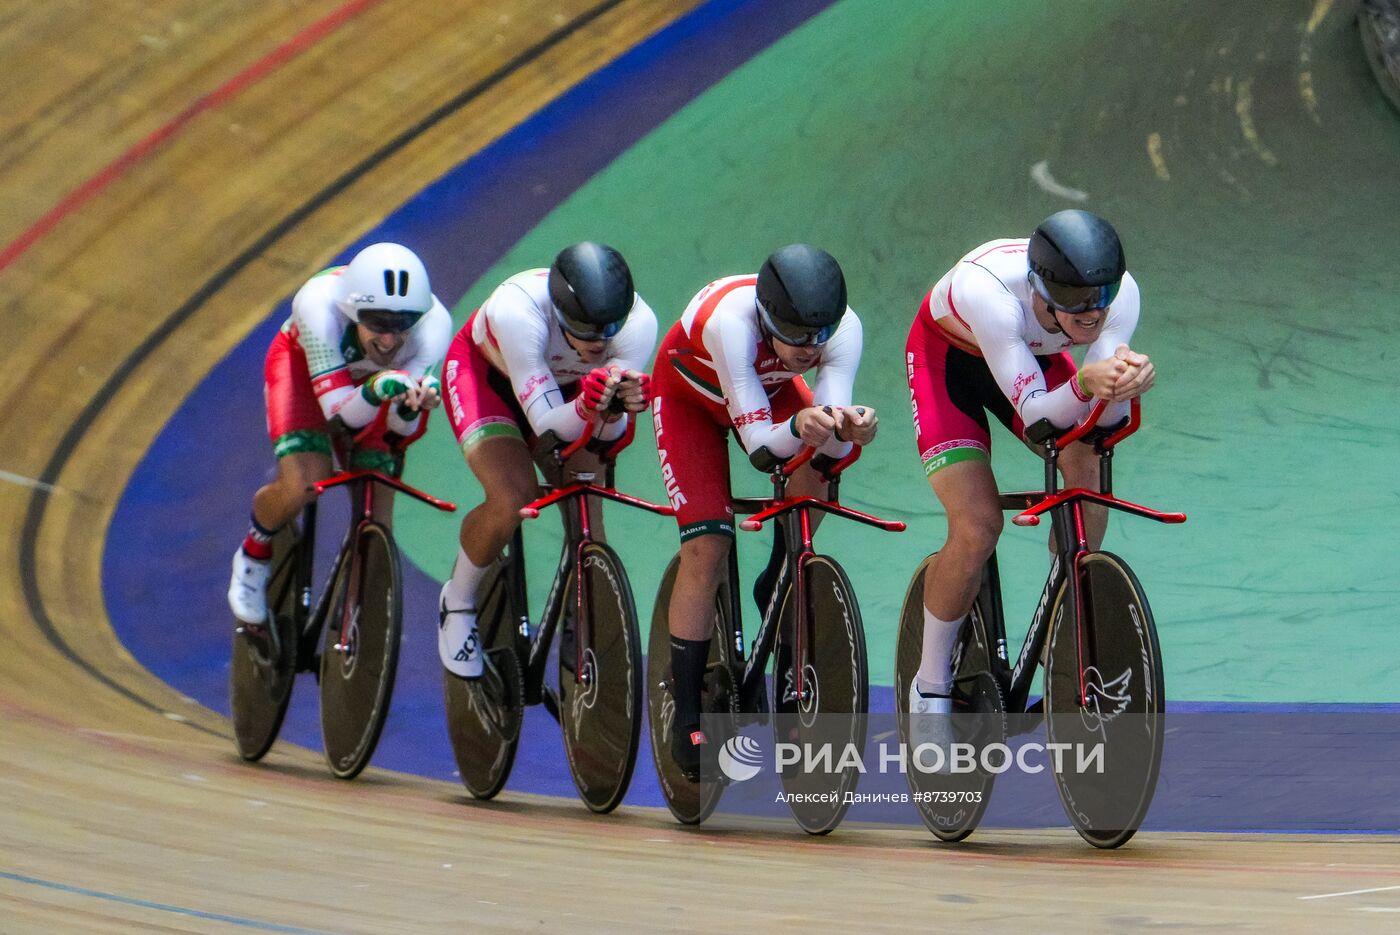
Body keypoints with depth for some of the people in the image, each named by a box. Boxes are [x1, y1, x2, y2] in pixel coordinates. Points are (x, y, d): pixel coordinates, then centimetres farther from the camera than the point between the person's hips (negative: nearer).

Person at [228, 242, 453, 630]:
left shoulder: (433, 323, -36)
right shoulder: (320, 304, -42)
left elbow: (403, 426, -31)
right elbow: (338, 412, -40)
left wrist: (410, 407, -54)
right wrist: (376, 391, -61)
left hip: (373, 378, 2)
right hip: (304, 363, -2)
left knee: (376, 517, -10)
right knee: (300, 487, -24)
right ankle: (252, 557, 9)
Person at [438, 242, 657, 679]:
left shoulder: (638, 323, -33)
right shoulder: (516, 310, -43)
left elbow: (609, 432, -28)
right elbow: (547, 425, -41)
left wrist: (616, 408, -50)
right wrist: (585, 407, -61)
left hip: (562, 384, 4)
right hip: (484, 371, -4)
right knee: (512, 500, -25)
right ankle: (457, 602, 3)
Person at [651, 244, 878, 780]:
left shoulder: (843, 328, -33)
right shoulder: (731, 321, -43)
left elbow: (830, 437, -37)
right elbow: (760, 447, -43)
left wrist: (848, 427, -59)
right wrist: (799, 426, -63)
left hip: (769, 389, 3)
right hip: (691, 393, -3)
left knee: (819, 481, -27)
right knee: (707, 548, -15)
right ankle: (686, 719, -3)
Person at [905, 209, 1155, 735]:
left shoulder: (1120, 293, -31)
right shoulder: (988, 289, -43)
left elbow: (1104, 415, -33)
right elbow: (1037, 415, -43)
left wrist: (1126, 383, -55)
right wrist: (1083, 384, -63)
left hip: (1032, 355, 4)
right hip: (946, 355, -4)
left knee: (1086, 462, -23)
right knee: (977, 529, -18)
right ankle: (930, 689, 3)